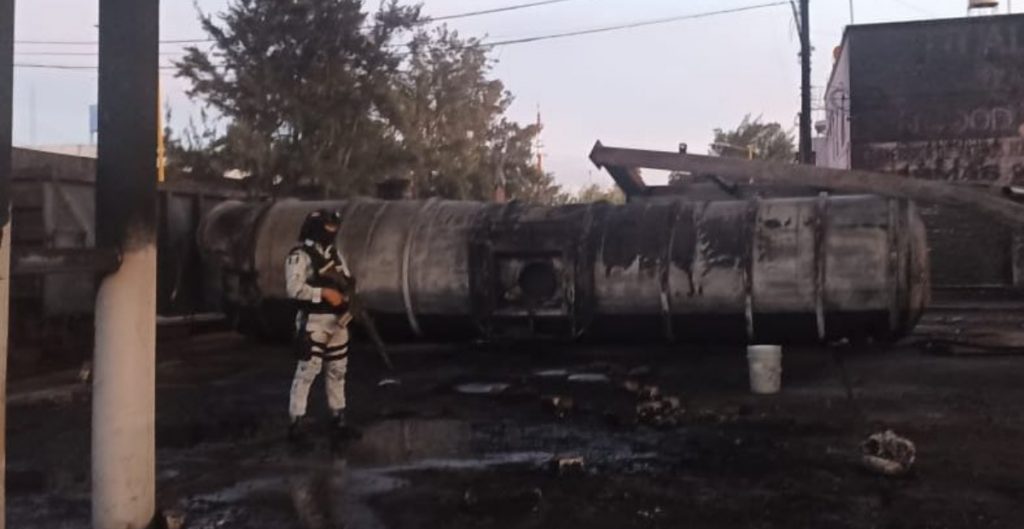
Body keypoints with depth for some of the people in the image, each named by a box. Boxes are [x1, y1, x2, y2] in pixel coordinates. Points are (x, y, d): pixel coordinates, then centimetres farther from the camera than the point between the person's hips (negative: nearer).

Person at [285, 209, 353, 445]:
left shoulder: (335, 254, 13)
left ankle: (338, 416, 29)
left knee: (337, 369, 16)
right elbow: (294, 288, -23)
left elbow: (347, 281, 16)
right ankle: (297, 423, -4)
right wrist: (324, 292, -25)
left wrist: (348, 295, -4)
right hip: (314, 321, -8)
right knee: (307, 370, -10)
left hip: (338, 320, 8)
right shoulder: (300, 256, -12)